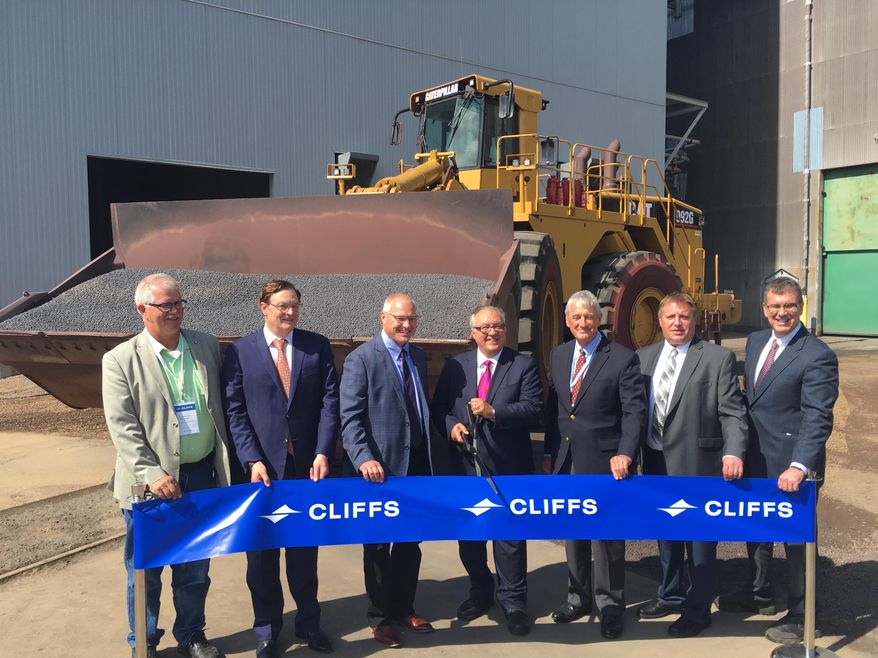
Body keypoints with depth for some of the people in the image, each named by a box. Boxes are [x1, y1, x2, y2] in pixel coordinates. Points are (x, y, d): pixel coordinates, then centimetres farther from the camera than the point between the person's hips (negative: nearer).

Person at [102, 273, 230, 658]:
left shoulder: (207, 346, 4)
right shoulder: (120, 360, -6)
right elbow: (122, 427, -11)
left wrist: (225, 465, 6)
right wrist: (152, 475, -19)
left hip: (201, 477, 3)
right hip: (151, 485, -3)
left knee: (194, 568, 16)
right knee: (145, 571, 12)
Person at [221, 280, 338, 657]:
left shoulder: (317, 346, 3)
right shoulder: (239, 352, -1)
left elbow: (330, 401, -1)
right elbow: (234, 412, -4)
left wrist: (323, 452, -10)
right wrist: (252, 461, -13)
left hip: (308, 465, 1)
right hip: (261, 466, -1)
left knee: (305, 548, 15)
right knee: (262, 552, 11)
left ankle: (308, 622, 33)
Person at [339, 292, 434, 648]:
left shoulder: (418, 356, 11)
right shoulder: (361, 358, -10)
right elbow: (350, 417, -16)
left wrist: (430, 454, 11)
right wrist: (363, 458, -27)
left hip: (416, 463, 6)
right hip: (381, 466, -6)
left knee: (410, 542, 17)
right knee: (378, 544, 10)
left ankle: (404, 608, 34)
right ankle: (380, 617, 26)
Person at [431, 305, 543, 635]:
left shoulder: (523, 365, -1)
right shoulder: (455, 365, 6)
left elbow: (533, 408, -12)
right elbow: (439, 407, 9)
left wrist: (493, 412, -23)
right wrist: (451, 424, -12)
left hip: (508, 466, -3)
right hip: (465, 464, 3)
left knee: (510, 536, 5)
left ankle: (513, 601, 23)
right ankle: (480, 592, 36)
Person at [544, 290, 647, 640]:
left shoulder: (623, 358, -8)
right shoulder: (558, 356, 9)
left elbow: (635, 410, -12)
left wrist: (625, 454, -23)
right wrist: (550, 453, 11)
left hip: (604, 463, -5)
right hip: (566, 463, 5)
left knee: (607, 536, 6)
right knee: (573, 534, 16)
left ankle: (609, 604, 25)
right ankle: (578, 598, 33)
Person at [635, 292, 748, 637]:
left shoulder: (719, 357, -6)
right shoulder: (644, 357, 8)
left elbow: (732, 412, -11)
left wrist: (733, 452, -25)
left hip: (697, 463, -5)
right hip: (655, 463, 5)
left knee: (699, 539, 7)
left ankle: (697, 610, 25)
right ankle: (671, 596, 39)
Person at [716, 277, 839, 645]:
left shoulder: (816, 356, -16)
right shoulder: (755, 341, 6)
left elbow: (817, 418, -23)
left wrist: (799, 466, -32)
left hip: (790, 466, -7)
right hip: (755, 460, 7)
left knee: (797, 537, 8)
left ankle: (799, 615, 26)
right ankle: (759, 594, 43)